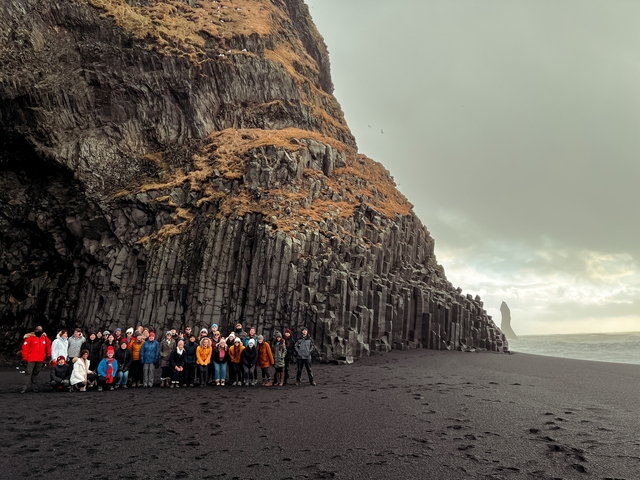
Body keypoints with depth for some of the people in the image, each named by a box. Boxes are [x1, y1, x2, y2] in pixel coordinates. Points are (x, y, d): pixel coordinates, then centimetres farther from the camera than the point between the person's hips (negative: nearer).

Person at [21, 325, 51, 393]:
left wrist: (48, 355, 20)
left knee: (35, 373, 12)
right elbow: (25, 347, -7)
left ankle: (33, 385, 19)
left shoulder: (45, 338, 7)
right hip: (31, 359, -4)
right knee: (28, 373, -6)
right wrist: (25, 358, -8)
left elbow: (48, 346, 20)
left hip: (40, 360, 4)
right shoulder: (30, 338, -6)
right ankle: (25, 387, -5)